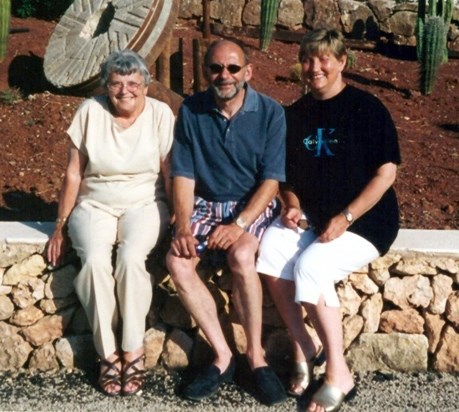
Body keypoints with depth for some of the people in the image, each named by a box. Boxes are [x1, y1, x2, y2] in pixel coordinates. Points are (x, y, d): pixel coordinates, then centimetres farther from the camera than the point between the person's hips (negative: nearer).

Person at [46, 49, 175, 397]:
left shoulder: (160, 114, -4)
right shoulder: (90, 112, -2)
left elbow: (170, 174, -4)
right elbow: (74, 174, 2)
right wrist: (61, 225, 3)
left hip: (144, 203, -1)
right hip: (95, 205, 1)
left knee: (131, 258, -32)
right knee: (95, 260, -30)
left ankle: (133, 351, -17)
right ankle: (109, 354, -17)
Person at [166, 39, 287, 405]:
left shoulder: (270, 113, -7)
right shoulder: (191, 111, 0)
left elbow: (271, 179, -11)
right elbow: (183, 174, -1)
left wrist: (239, 224, -24)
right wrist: (183, 226, -16)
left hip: (253, 205, -3)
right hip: (205, 205, 3)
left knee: (241, 255, -34)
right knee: (177, 261, -25)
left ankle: (256, 355, -16)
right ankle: (223, 356, -14)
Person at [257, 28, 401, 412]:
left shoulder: (367, 108, -7)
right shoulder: (295, 114, 10)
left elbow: (386, 172, -9)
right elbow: (288, 172, 18)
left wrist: (345, 218, -18)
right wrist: (292, 204, -4)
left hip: (366, 221, -5)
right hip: (310, 217, 5)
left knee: (310, 265, -30)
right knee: (270, 247, -24)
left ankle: (339, 373, -14)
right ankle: (302, 349, -11)